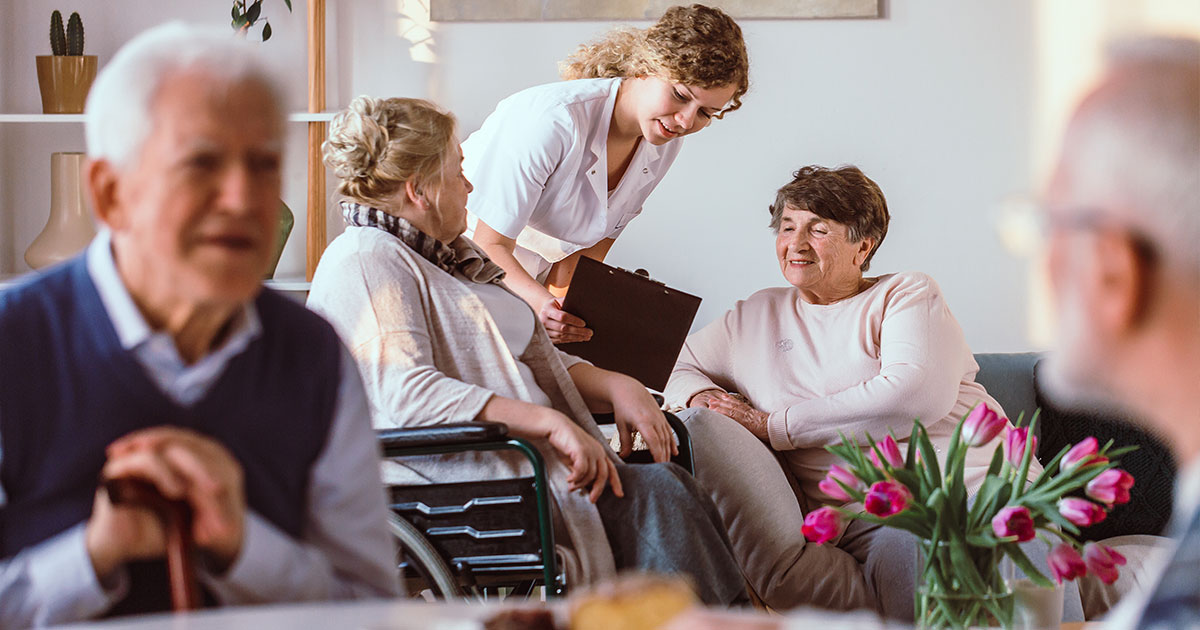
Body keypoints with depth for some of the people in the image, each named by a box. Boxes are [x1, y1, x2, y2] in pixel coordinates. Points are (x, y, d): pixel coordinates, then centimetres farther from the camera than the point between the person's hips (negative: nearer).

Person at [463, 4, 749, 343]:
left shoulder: (662, 149, -6)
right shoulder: (552, 119, -29)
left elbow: (594, 242, 3)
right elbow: (490, 243, -27)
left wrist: (562, 310, -11)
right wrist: (541, 304, -43)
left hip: (529, 277, 7)